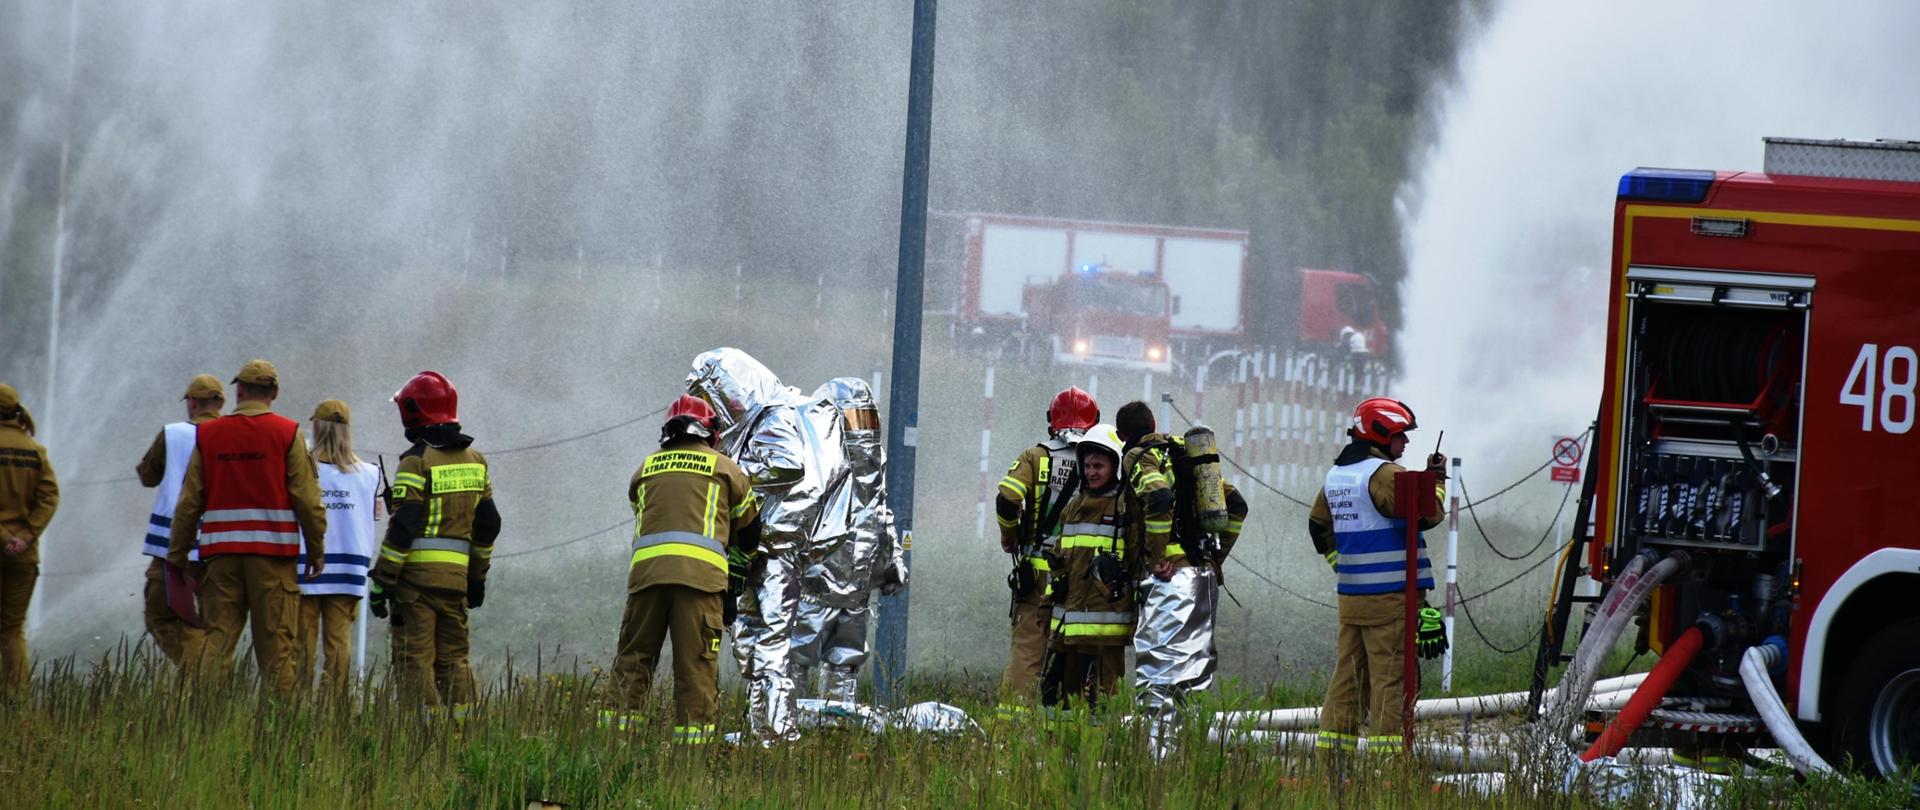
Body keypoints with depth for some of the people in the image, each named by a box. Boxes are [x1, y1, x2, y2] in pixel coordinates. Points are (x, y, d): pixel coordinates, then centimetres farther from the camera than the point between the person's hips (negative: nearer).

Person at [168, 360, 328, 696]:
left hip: (221, 549, 2)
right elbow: (307, 498, -4)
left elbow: (189, 501, 8)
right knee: (275, 641, 0)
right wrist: (316, 549, 6)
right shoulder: (287, 434, -1)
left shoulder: (208, 434, 7)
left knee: (216, 634, 2)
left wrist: (178, 554, 14)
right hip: (273, 550, -2)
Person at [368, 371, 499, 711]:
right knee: (453, 658, 11)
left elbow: (403, 527, -14)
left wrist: (382, 581, -11)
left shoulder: (417, 462, -10)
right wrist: (478, 577, 25)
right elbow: (487, 524, 17)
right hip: (456, 577, 6)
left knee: (415, 661, -4)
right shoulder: (474, 461, 12)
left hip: (416, 575, -6)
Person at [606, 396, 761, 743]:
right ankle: (692, 738, -6)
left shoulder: (646, 469, 22)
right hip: (700, 573, -2)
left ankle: (619, 728, -3)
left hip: (646, 570, 2)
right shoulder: (725, 469, 15)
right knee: (696, 664, -1)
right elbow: (749, 529, 23)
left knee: (633, 658, 7)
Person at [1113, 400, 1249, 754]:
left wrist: (1159, 556, -17)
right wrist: (1217, 555, 20)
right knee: (1195, 665, 13)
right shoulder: (1188, 455, 21)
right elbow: (1236, 505, 20)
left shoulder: (1139, 457, -3)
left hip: (1170, 575, -8)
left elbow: (1159, 498, -24)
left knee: (1157, 665, -10)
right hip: (1205, 573, 8)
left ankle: (1157, 748, -17)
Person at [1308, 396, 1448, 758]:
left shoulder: (1335, 475, 14)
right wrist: (1436, 481, 1)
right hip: (1392, 593, -8)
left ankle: (1330, 748, 11)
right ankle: (1385, 748, -10)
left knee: (1348, 672, 12)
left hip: (1350, 593, 8)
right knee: (1391, 674, -6)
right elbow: (1426, 514, -14)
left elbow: (1318, 525, 24)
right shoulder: (1384, 474, -13)